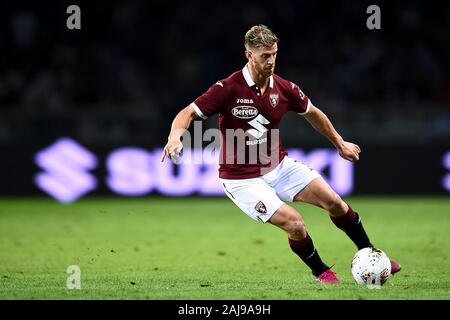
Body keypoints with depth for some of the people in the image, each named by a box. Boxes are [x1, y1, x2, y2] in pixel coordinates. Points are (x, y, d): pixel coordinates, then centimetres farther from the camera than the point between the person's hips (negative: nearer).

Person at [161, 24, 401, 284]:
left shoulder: (284, 89, -4)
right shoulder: (228, 89, -19)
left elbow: (312, 113, 15)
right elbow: (188, 113, -19)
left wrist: (340, 144, 23)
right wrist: (175, 136, -39)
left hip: (279, 165, 5)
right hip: (242, 179, -5)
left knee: (333, 201, -7)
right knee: (294, 224, -18)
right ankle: (321, 273, 9)